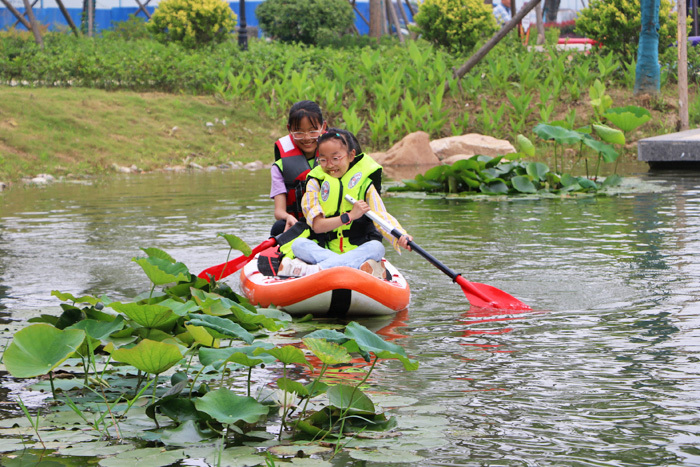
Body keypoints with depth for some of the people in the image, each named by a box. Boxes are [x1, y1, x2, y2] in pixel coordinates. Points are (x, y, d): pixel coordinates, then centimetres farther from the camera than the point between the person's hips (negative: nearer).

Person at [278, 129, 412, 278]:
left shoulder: (364, 183, 4)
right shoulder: (315, 183, 5)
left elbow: (382, 216, -10)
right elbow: (317, 225, -6)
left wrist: (400, 237, -30)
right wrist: (350, 216, -19)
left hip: (358, 249, 0)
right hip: (324, 248, 0)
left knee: (376, 248, -31)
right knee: (298, 244, -25)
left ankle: (315, 269, -41)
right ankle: (357, 266, -40)